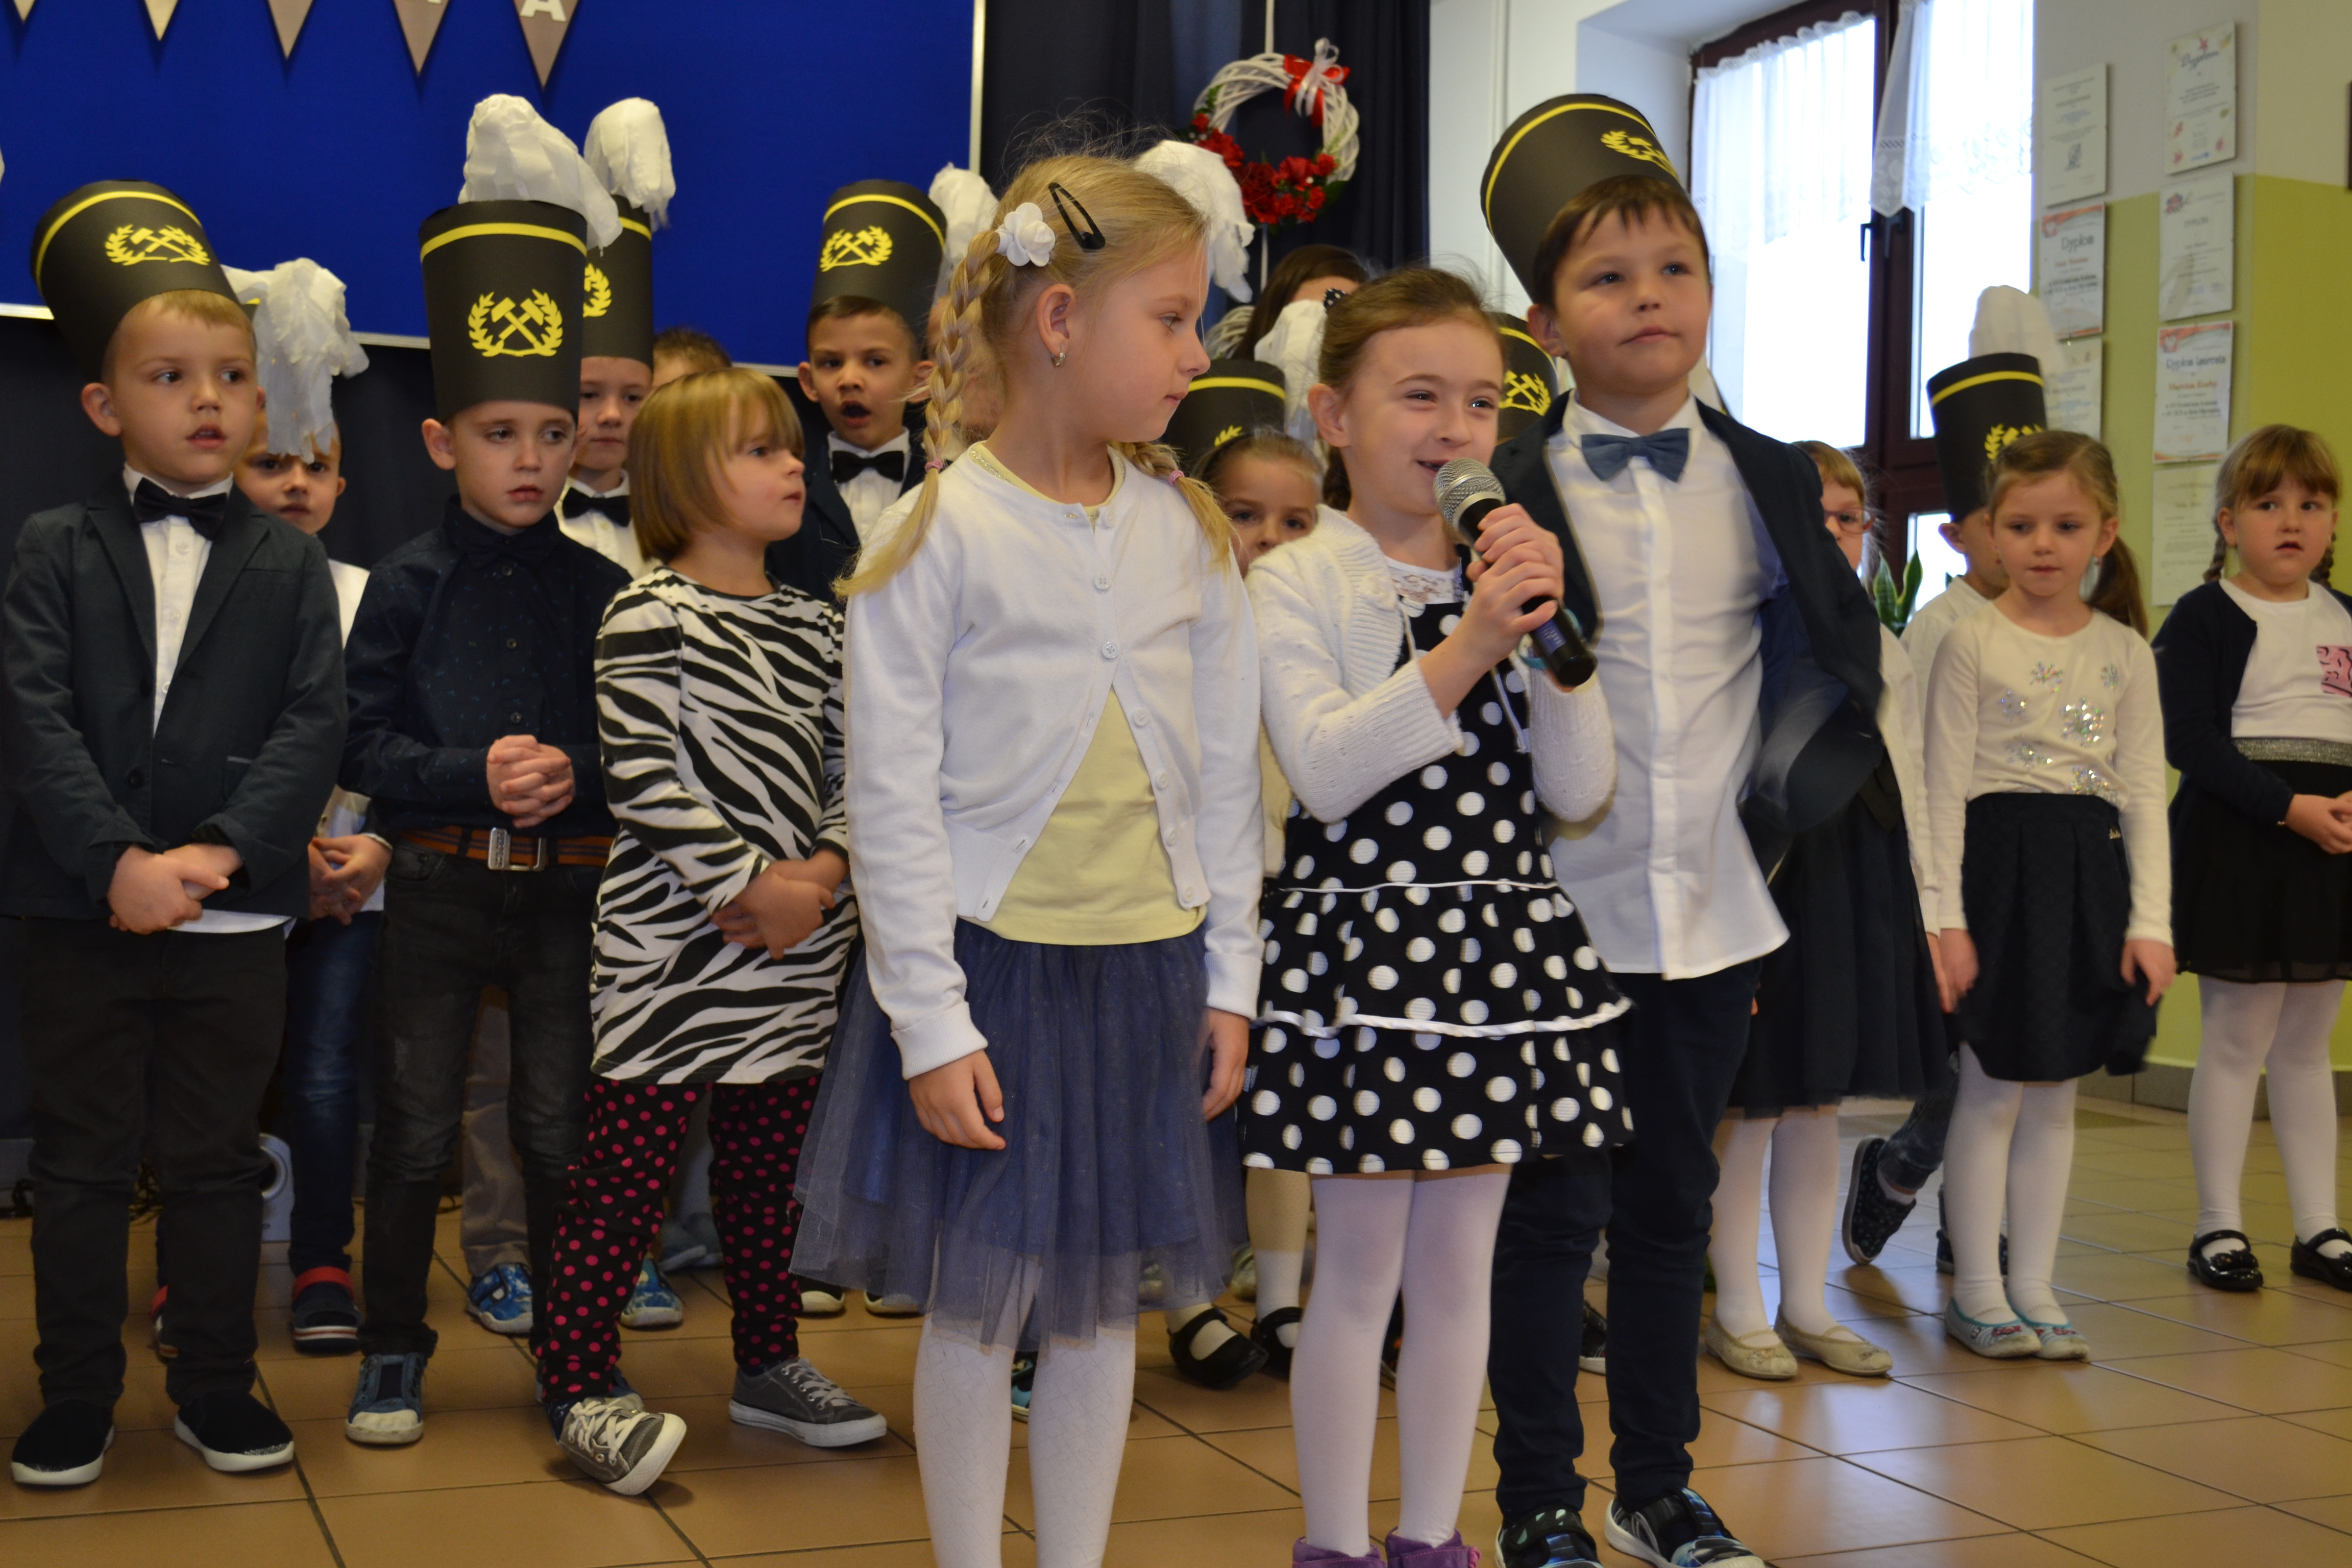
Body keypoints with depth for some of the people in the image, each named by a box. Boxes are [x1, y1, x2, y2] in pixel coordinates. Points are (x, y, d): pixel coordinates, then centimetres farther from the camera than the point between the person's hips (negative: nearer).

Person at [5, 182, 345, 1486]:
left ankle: (217, 1390, 22)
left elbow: (314, 722, -5)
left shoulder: (289, 565, 5)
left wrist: (219, 851, -18)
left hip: (235, 912, 1)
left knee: (214, 1164, 10)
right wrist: (119, 863, -19)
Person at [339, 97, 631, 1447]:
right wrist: (477, 776, -18)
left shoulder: (602, 586, 1)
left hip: (570, 888, 1)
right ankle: (394, 1349, 22)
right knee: (418, 1129, 7)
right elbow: (365, 744, -5)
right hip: (439, 887, -1)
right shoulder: (411, 583, -2)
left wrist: (578, 775, -16)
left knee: (561, 1124, 8)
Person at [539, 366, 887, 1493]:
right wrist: (747, 884, -16)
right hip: (673, 946, -6)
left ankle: (768, 1365, 27)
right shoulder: (649, 618, -8)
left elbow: (849, 765, 13)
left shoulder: (812, 626, 12)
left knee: (772, 1157, 14)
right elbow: (643, 777, -15)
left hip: (797, 944, 7)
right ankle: (579, 1384, 6)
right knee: (629, 1156, -3)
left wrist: (821, 870, -5)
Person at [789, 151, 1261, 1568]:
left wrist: (1230, 975, 5)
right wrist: (932, 1022, -12)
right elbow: (895, 801, -10)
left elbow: (1228, 773, 8)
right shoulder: (940, 536, -11)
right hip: (991, 966, -4)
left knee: (1103, 1303, 13)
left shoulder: (1190, 533, 3)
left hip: (1148, 967, 4)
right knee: (979, 1303, 6)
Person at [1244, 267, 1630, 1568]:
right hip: (1357, 942, -4)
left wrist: (1548, 632, -10)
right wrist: (1463, 651, -20)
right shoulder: (1294, 585, -4)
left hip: (1501, 943, 4)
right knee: (1358, 1271, 3)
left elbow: (1580, 788, 1)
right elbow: (1325, 768, -18)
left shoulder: (1515, 578, 9)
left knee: (1459, 1265, 12)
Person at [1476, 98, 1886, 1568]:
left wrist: (1783, 799, 6)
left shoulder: (1769, 484, 5)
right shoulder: (1508, 494, -5)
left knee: (1674, 1199, 14)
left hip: (1716, 907, 4)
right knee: (1556, 1207, 3)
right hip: (1562, 906, -3)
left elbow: (1842, 655, 14)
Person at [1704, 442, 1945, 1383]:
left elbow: (1912, 794, 16)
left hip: (1863, 895, 6)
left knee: (1818, 1108, 13)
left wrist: (1929, 915, 11)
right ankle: (1738, 1313, 15)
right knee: (1750, 1107, 3)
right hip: (1766, 891, -6)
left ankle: (1806, 1308, 23)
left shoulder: (1883, 655, 13)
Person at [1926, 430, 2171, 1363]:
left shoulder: (2125, 653, 7)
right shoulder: (1973, 642, -4)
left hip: (2092, 869, 4)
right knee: (1992, 1091, 0)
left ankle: (2034, 1287, 18)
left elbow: (2144, 796, 6)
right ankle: (1975, 1292, 11)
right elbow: (1944, 790, -6)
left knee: (2055, 1095, 9)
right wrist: (1944, 918, -12)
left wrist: (2151, 920, -1)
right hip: (2001, 860, -4)